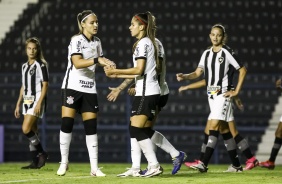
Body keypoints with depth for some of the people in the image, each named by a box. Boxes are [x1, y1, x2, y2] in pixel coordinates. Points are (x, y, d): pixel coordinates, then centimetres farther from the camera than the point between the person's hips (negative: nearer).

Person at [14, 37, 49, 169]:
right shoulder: (24, 66, 15)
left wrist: (39, 102, -19)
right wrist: (18, 104, 18)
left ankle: (42, 153, -2)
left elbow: (45, 85, -11)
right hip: (27, 101, 8)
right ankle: (36, 162, 8)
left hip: (37, 100, -8)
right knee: (32, 132, 5)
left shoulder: (41, 65, -6)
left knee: (26, 129, -16)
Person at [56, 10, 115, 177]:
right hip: (73, 86, -5)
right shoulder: (76, 40, -11)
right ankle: (64, 162, 6)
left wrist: (107, 64, 2)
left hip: (90, 89, 5)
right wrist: (97, 60, -36)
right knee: (67, 123, -8)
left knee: (91, 126, 0)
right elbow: (77, 63, -25)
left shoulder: (97, 42, 9)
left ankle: (94, 167, -1)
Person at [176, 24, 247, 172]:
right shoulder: (207, 53, 11)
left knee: (214, 125, -17)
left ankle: (204, 163, -24)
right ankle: (236, 165, 15)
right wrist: (184, 77, -15)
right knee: (224, 129, 9)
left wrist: (236, 91, -8)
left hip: (223, 93, -7)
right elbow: (198, 72, 4)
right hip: (211, 94, 7)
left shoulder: (227, 52, -6)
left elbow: (242, 70, -4)